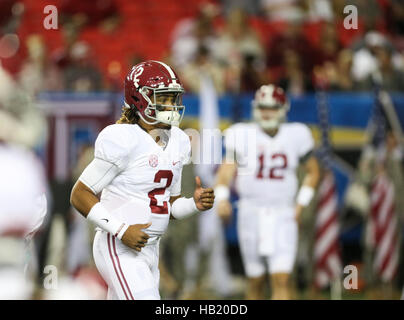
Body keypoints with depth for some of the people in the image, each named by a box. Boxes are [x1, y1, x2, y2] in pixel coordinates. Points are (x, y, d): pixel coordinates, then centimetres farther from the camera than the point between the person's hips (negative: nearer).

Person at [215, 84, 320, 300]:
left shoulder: (295, 136, 3)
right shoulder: (242, 136, 0)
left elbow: (313, 172, 15)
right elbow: (226, 169, -7)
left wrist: (300, 204, 5)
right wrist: (221, 198, -25)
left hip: (283, 215, 0)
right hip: (250, 213, 0)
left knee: (281, 280, -11)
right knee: (255, 281, 9)